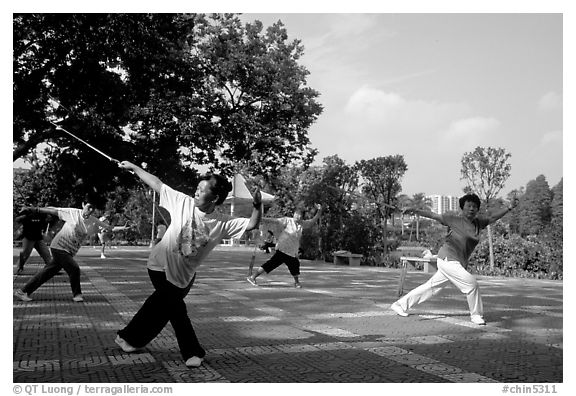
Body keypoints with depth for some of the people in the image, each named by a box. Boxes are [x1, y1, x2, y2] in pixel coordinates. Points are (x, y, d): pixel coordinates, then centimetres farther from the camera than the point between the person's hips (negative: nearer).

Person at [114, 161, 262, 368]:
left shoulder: (223, 223, -16)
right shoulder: (184, 202, -18)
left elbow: (252, 224, -23)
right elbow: (157, 184, -10)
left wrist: (257, 206, -41)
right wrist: (133, 167, -7)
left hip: (185, 273, 3)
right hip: (161, 266, -3)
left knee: (161, 306, 18)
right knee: (176, 309, -4)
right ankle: (193, 352, 13)